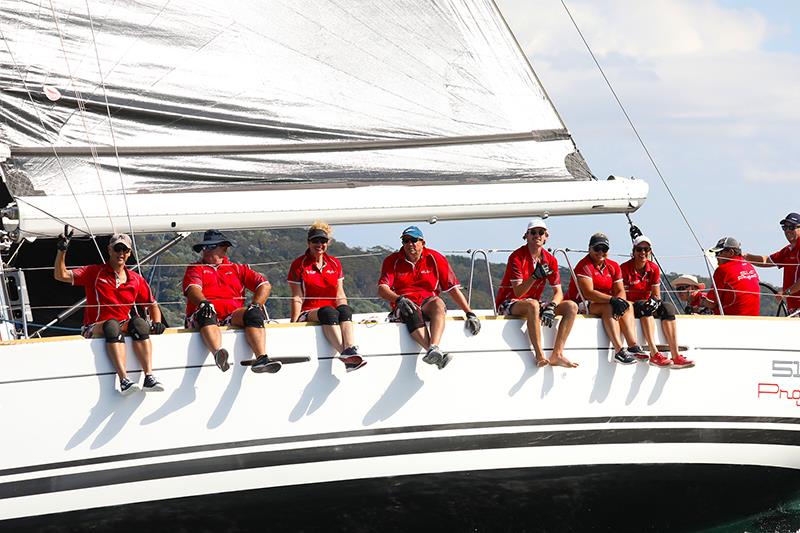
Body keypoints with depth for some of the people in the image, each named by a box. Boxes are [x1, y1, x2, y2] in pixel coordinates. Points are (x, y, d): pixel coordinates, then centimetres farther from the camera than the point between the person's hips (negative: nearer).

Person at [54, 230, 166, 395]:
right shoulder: (94, 272, 6)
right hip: (95, 328, -3)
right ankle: (124, 380, -55)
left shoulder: (136, 280, 15)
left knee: (138, 322, -32)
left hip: (124, 327, 3)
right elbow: (61, 275, -1)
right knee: (112, 325, -38)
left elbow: (152, 305, 23)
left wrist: (157, 322, 3)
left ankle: (149, 377, -45)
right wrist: (62, 250, -14)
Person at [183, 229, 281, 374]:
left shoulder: (237, 269, 27)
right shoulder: (195, 269, 21)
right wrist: (203, 302, -25)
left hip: (233, 315, 2)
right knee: (205, 314, -38)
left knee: (253, 314, -29)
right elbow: (193, 289, -1)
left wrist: (255, 305, -3)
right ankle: (218, 354, -64)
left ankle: (262, 358, -49)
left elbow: (265, 285, 18)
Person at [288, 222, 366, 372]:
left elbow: (340, 295, 14)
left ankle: (350, 351, -57)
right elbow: (297, 298, -2)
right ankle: (344, 354, -59)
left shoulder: (334, 263, 17)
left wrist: (345, 314, -4)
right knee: (328, 312, -37)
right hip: (307, 314, -3)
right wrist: (294, 323, -14)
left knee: (345, 309, -32)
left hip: (332, 312, 3)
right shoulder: (299, 265, 5)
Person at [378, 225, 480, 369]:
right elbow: (382, 289, -3)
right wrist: (399, 299, -25)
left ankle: (433, 349, -57)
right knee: (413, 314, -37)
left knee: (438, 303, -35)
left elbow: (453, 288, 7)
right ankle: (436, 356, -59)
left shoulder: (435, 259, 9)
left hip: (428, 303, 1)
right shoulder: (392, 261, 9)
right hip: (404, 305, -1)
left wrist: (470, 314, 0)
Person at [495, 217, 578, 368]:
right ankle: (539, 355, -42)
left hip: (534, 303, 6)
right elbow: (518, 292, -21)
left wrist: (551, 307, -22)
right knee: (532, 304, -40)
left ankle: (557, 354, -25)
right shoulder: (517, 257, -13)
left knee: (572, 307, -13)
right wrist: (535, 276, -37)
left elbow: (558, 292, 0)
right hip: (509, 304, -6)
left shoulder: (550, 260, 4)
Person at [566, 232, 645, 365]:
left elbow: (620, 291, 3)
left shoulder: (613, 266, 10)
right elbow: (588, 293, -26)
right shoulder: (584, 265, -14)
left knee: (627, 306, -12)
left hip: (605, 303, 8)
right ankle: (619, 351, -44)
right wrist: (612, 300, -34)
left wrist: (620, 301, -21)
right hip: (579, 306, -8)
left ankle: (633, 347, -30)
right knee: (608, 308, -32)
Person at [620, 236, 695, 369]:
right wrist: (643, 304, -28)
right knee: (643, 307, -36)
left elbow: (656, 295, 5)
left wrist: (654, 301, -20)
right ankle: (654, 354, -50)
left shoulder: (654, 268, 6)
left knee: (668, 307, -23)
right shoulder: (624, 268, -9)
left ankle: (676, 356, -33)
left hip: (647, 305, 5)